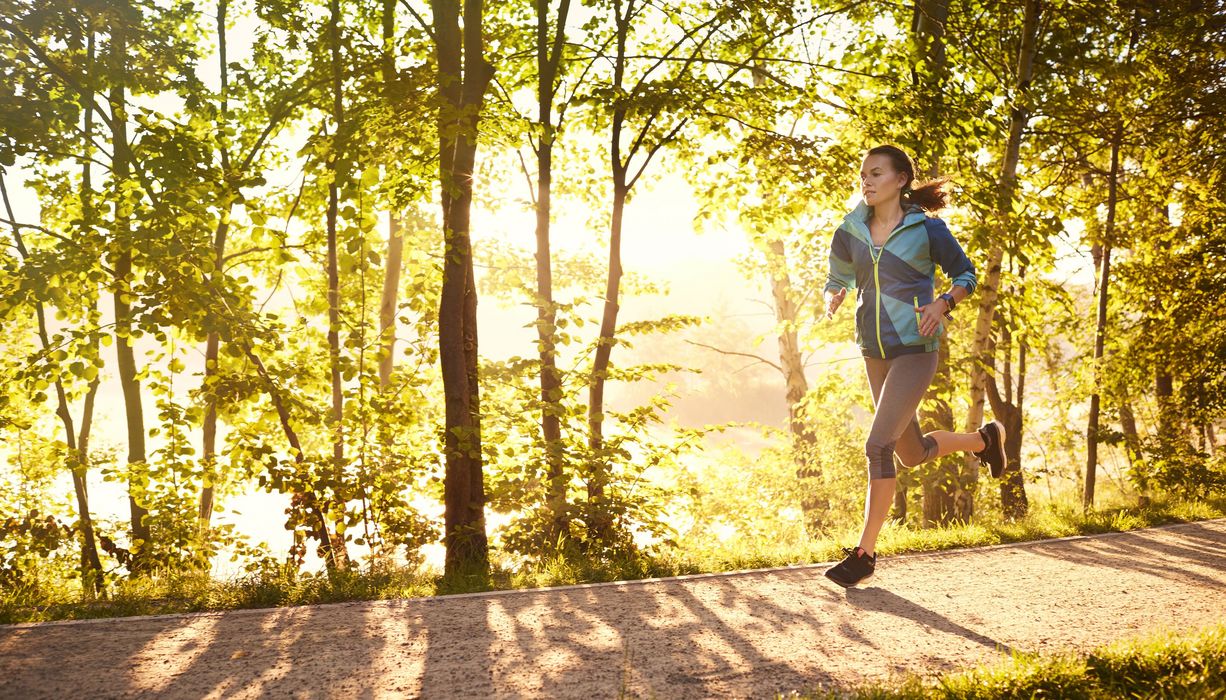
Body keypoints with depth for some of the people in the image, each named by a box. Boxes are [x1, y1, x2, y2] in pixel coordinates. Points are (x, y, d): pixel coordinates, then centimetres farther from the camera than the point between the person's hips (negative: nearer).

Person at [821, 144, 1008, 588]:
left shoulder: (926, 229, -7)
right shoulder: (851, 231, 4)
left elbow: (966, 275, 4)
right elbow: (837, 278, 18)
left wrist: (943, 304, -15)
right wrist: (832, 298, -5)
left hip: (914, 351, -6)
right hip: (874, 352, 6)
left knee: (878, 445, -16)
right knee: (913, 455, 16)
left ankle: (865, 554, -5)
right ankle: (985, 439, 46)